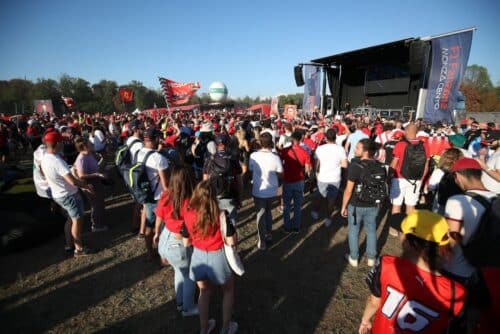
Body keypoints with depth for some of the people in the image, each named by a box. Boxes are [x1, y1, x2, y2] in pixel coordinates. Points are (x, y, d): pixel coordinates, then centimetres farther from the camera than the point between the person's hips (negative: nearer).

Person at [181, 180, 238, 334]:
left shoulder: (187, 214, -14)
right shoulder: (220, 215, -24)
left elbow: (186, 243, -3)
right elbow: (231, 242, -18)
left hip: (198, 257, 3)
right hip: (218, 258, -3)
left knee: (204, 291, 28)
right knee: (228, 290, 25)